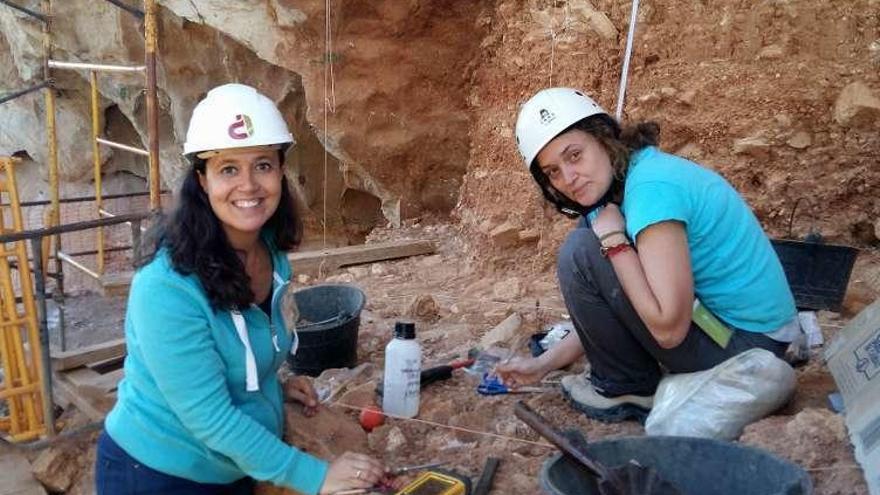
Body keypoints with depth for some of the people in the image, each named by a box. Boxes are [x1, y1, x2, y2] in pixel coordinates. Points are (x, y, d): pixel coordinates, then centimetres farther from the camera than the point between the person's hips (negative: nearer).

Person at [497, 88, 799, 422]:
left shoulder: (651, 187, -24)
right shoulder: (624, 182, 6)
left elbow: (669, 329, -28)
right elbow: (604, 311, 12)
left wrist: (613, 241, -21)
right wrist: (545, 364, 10)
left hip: (745, 345, -10)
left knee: (581, 252, -17)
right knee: (589, 232, 11)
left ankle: (629, 389, 1)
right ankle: (622, 382, 13)